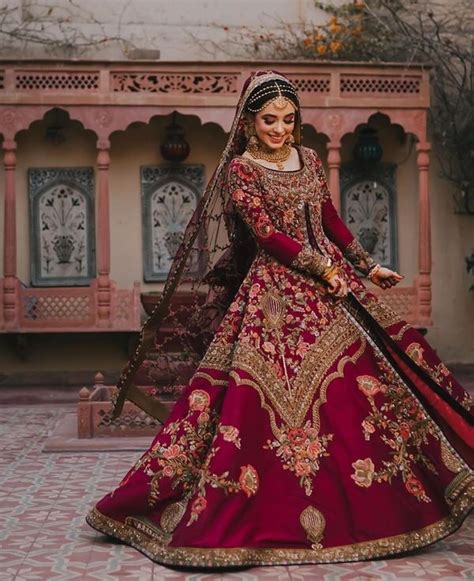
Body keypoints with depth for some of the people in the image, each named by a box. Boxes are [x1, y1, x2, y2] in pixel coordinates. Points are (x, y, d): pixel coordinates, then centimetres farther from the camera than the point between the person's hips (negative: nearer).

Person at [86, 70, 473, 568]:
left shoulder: (309, 160, 12)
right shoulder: (240, 169, -5)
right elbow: (266, 233, -13)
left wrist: (368, 267, 19)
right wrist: (322, 269, -16)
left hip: (331, 284, 6)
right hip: (276, 293, -6)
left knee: (355, 388, 9)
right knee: (271, 390, -9)